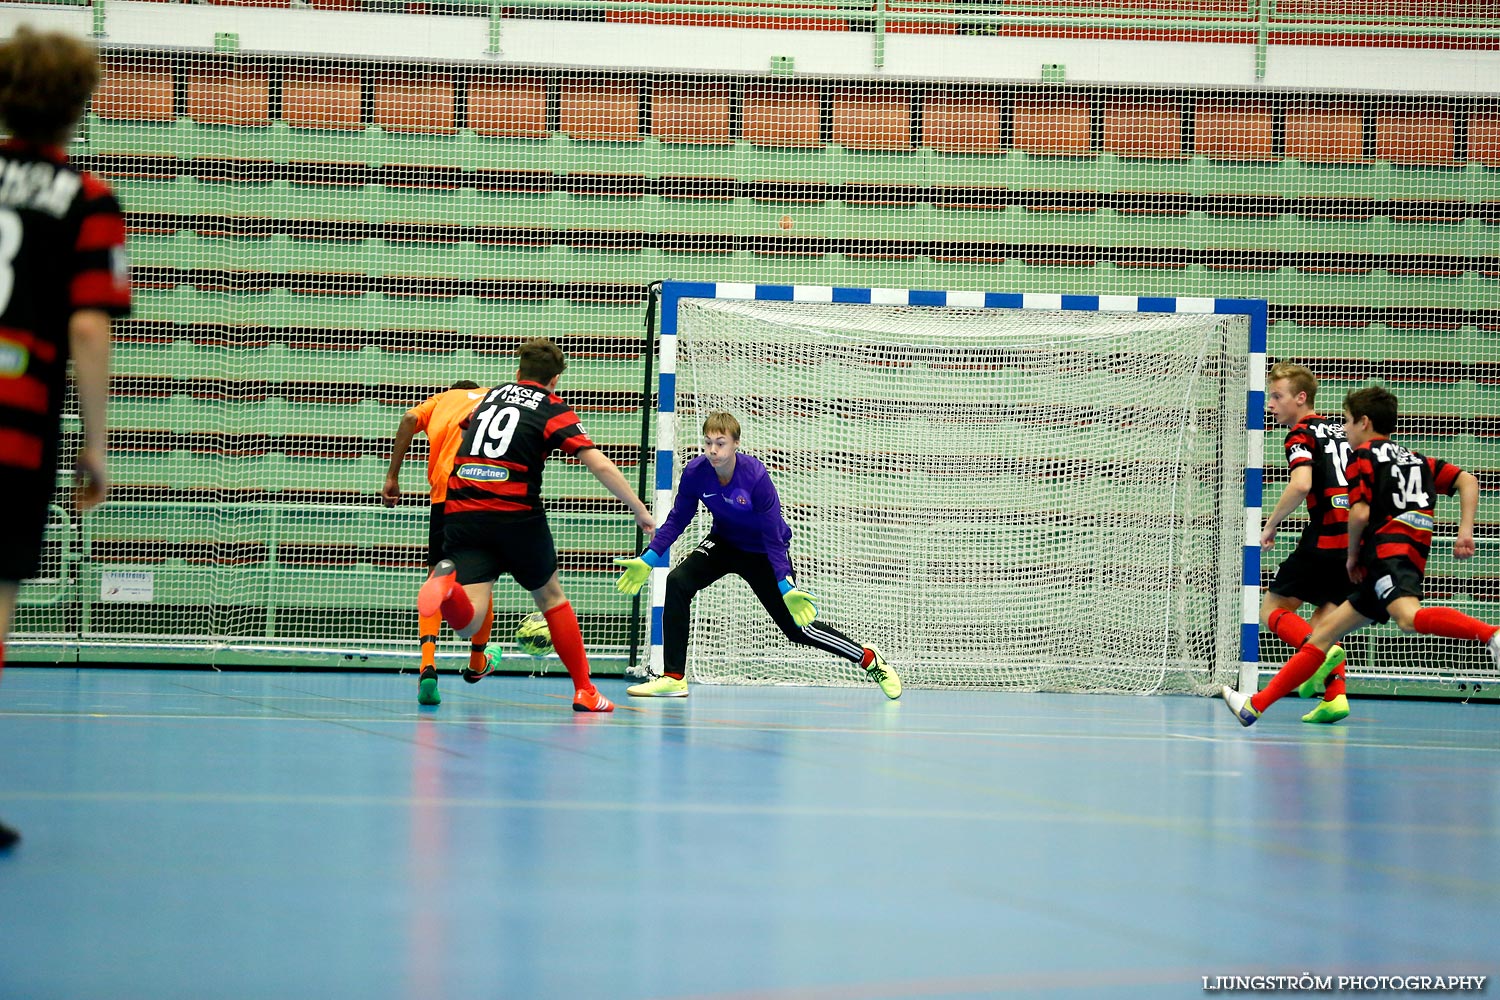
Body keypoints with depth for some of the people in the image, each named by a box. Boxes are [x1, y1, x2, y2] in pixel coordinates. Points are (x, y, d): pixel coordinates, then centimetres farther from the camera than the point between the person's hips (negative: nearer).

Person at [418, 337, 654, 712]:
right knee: (551, 598, 20)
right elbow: (599, 464, -5)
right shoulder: (553, 409, 6)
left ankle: (447, 584, -39)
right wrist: (639, 509, 1)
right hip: (515, 514, -2)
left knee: (468, 623, -7)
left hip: (460, 513, 3)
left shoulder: (490, 396, 21)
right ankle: (584, 691, 21)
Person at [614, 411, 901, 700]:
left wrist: (786, 586, -33)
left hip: (762, 553, -3)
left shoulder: (756, 477, -32)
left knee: (797, 627, -1)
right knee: (678, 583, -22)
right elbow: (677, 519, -6)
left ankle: (870, 659, 21)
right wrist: (648, 559, -13)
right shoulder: (695, 472, -22)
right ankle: (673, 678, -16)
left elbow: (774, 537, -27)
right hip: (723, 543, 4)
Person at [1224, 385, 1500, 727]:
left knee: (1408, 616, -37)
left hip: (1387, 549, -9)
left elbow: (1360, 513, -8)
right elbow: (1467, 481, 17)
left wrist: (1352, 555, 8)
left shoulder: (1363, 457, 5)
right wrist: (1465, 531, 9)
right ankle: (1254, 706, 16)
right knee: (1325, 631, 13)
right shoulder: (1418, 461, 27)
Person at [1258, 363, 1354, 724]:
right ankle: (1335, 696, -3)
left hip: (1325, 539, -7)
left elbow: (1301, 484, -19)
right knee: (1324, 618, 16)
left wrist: (1271, 525, -8)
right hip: (1360, 540, 7)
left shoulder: (1302, 434, -2)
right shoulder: (1341, 433, 21)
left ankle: (1322, 653, -22)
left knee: (1273, 609, 4)